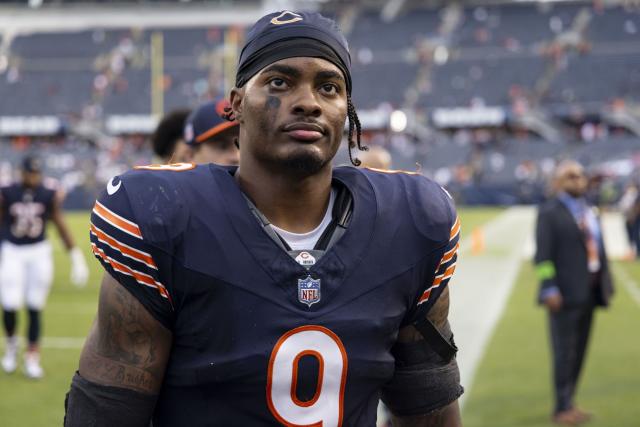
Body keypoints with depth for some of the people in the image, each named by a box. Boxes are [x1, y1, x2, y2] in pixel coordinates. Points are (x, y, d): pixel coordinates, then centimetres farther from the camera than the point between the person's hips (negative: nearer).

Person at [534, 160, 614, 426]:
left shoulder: (590, 211, 16)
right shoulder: (549, 213, -5)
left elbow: (598, 249, 17)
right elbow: (543, 255, -10)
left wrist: (605, 284, 12)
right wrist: (549, 289, -17)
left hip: (588, 292, 7)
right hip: (565, 294, -7)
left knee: (579, 351, 10)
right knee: (565, 351, -5)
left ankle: (567, 404, 18)